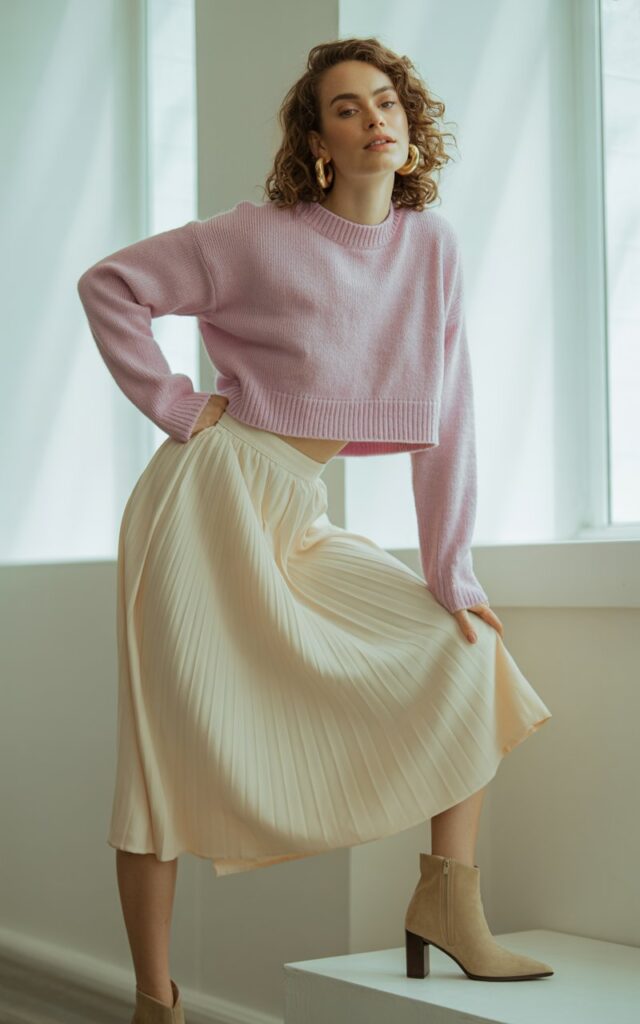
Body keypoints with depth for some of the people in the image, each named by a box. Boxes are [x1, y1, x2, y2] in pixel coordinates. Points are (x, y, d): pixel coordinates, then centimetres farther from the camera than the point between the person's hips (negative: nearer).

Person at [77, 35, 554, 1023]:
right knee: (172, 749, -2)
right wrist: (176, 405, -8)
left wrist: (452, 574, 0)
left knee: (469, 653, -1)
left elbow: (446, 422, 2)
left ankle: (448, 902, 5)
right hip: (211, 501, -5)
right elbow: (109, 284, -2)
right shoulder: (260, 237, -8)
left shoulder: (432, 245, 3)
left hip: (299, 523, 5)